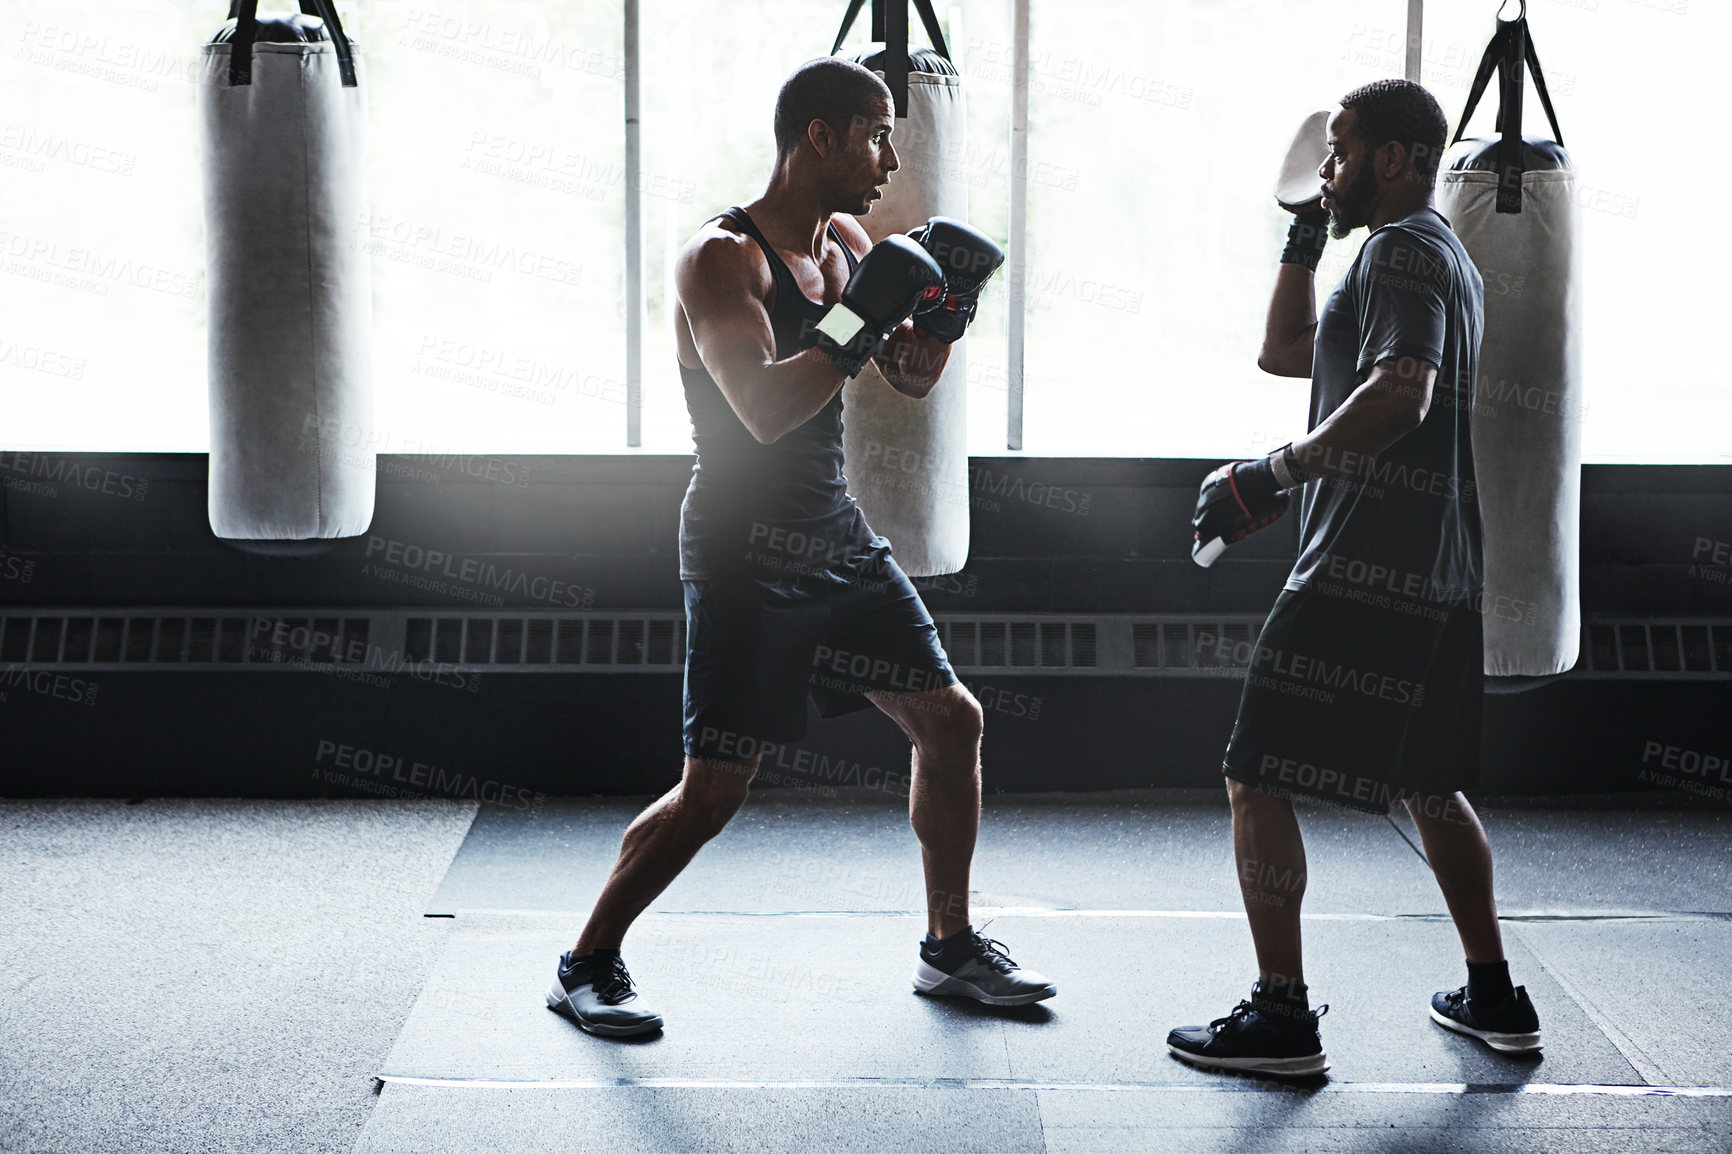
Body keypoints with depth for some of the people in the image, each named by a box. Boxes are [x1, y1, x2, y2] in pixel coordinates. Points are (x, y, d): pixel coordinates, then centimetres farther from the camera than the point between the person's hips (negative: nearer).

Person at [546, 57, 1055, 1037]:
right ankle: (588, 966, 10)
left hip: (837, 535, 8)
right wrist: (859, 321, -27)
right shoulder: (722, 259, -16)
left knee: (950, 720, 9)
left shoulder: (848, 242, 8)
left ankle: (950, 948, 24)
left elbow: (913, 380, 17)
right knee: (714, 791, -8)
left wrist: (941, 314, -2)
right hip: (747, 552, -8)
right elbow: (764, 411, -29)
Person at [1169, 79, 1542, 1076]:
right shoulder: (1451, 260, 22)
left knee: (1256, 779, -5)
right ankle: (1494, 1000, 28)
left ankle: (1282, 1018, -4)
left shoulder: (1403, 249, -10)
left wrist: (1275, 473, -25)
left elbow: (1399, 394, -27)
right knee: (1429, 782, 21)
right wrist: (1307, 234, 23)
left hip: (1367, 574, -10)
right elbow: (1286, 352, 29)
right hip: (1441, 576, 10)